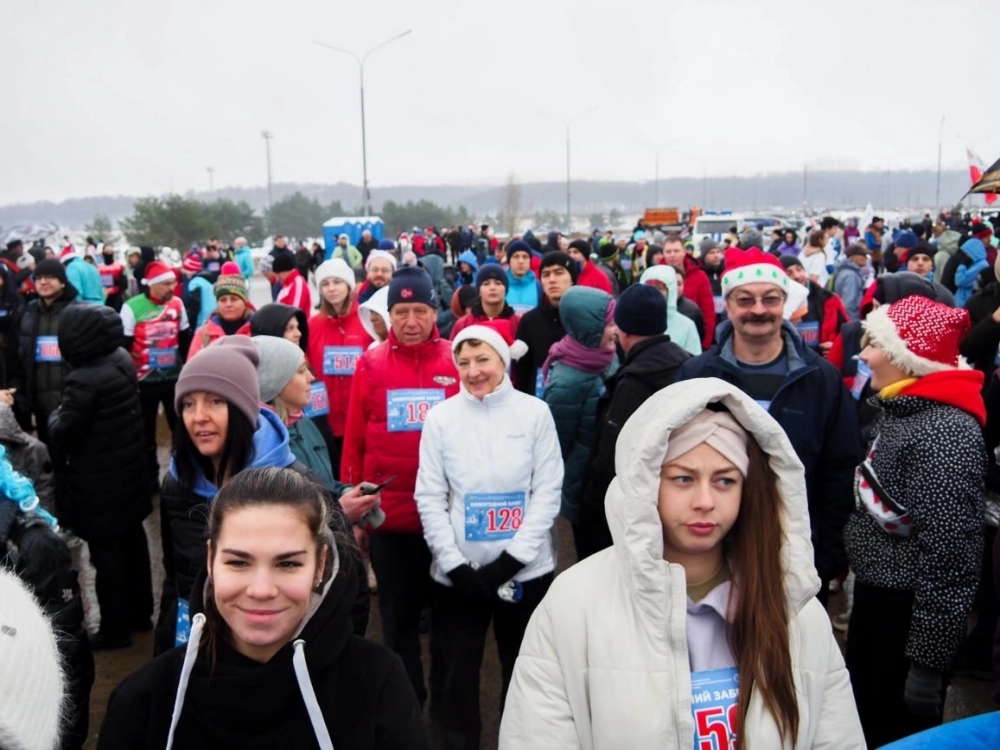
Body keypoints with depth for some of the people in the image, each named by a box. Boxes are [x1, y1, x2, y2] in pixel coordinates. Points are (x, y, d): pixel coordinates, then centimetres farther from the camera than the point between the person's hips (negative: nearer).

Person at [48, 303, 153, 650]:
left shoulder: (83, 380, -25)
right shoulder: (123, 361, 1)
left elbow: (63, 434, -21)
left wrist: (55, 416, -1)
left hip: (98, 481, -8)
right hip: (129, 469, 8)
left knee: (105, 551, 4)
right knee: (132, 540, 18)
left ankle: (114, 628, 16)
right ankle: (140, 612, 32)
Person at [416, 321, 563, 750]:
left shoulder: (535, 413, -3)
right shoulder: (440, 417, -1)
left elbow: (548, 492, -5)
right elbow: (430, 498, -1)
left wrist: (511, 559, -12)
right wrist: (456, 565, -10)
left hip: (525, 570, 0)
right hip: (457, 574, 1)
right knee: (459, 674, 12)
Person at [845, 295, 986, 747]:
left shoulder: (945, 430, -24)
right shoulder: (903, 408, 5)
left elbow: (948, 556, -25)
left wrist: (928, 657, -21)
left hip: (912, 613, -9)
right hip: (876, 596, 9)